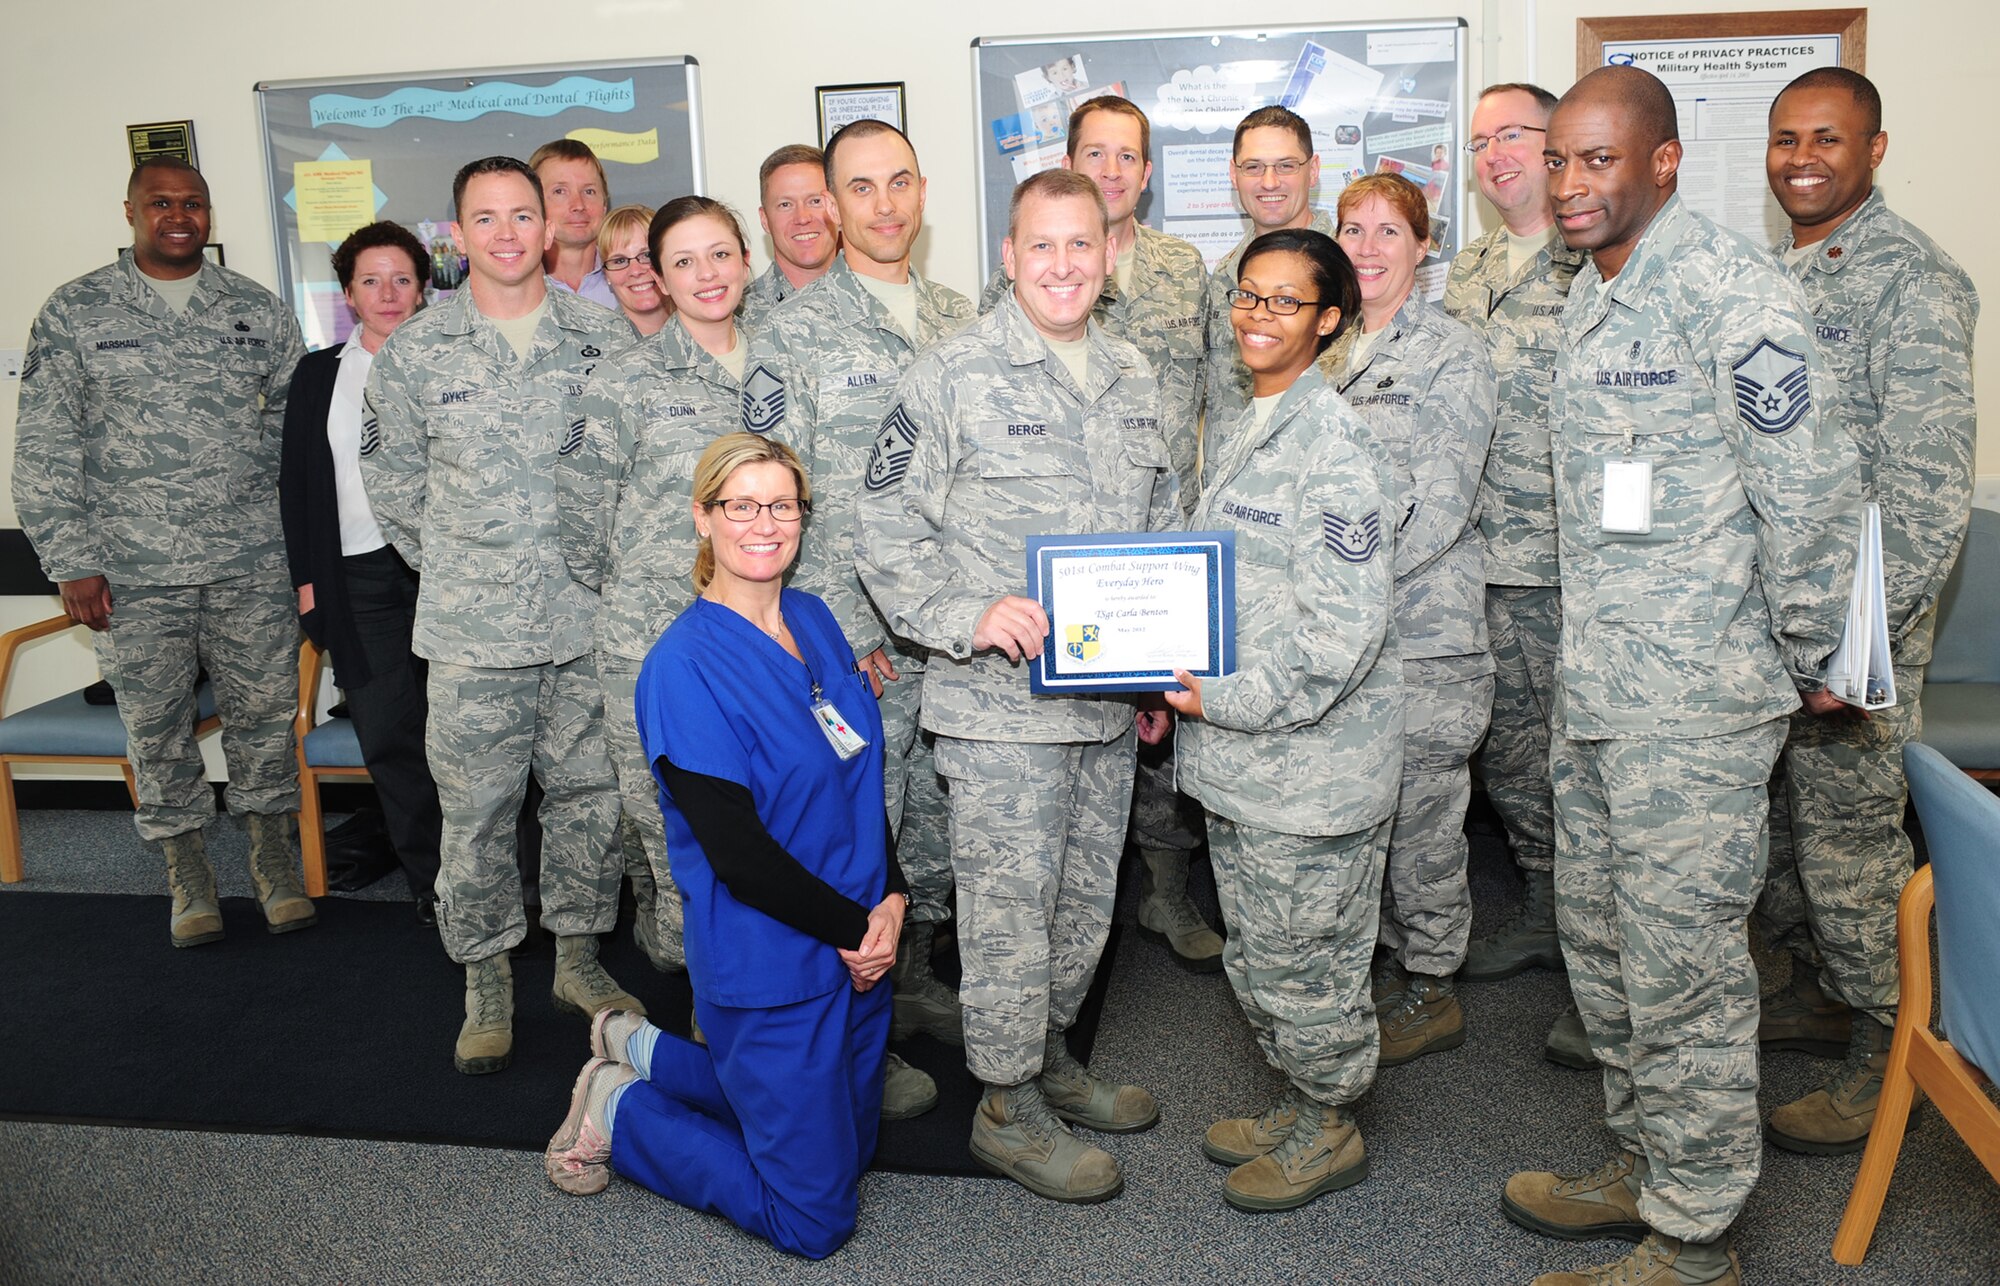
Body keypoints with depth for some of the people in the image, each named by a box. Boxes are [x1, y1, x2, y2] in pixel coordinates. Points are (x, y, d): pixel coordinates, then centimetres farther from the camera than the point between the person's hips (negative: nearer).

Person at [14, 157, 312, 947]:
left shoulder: (256, 310, 7)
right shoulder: (75, 311, 2)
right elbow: (44, 449, 1)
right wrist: (72, 562, -4)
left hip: (251, 561, 1)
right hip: (135, 570, -1)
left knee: (264, 710, 6)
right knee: (156, 722, 8)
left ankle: (271, 854, 24)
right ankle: (186, 868, 24)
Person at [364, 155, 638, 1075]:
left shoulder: (604, 338, 4)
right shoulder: (413, 352, 1)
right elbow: (392, 481, 10)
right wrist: (452, 567, 10)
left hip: (591, 619, 1)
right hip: (471, 629, -1)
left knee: (589, 795, 10)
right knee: (476, 811, 4)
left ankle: (578, 960, 28)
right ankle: (486, 983, 20)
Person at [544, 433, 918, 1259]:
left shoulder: (816, 620, 3)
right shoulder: (685, 666, -19)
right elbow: (736, 851, -21)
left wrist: (892, 896, -4)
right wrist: (855, 926, -14)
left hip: (858, 943, 8)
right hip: (769, 966, -7)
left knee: (848, 1151, 23)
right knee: (816, 1220, 4)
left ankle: (645, 1048, 33)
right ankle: (618, 1110, 20)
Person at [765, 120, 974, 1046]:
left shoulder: (957, 316, 12)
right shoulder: (796, 328, -5)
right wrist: (846, 629, -12)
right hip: (859, 631, -5)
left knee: (942, 813, 15)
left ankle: (914, 977, 33)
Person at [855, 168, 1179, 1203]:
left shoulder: (1135, 379, 11)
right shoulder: (950, 378, -8)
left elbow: (1163, 529, 19)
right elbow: (884, 534, -7)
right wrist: (969, 614, -20)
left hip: (1109, 700, 6)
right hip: (1001, 703, -6)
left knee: (1086, 899, 17)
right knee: (1010, 905, 2)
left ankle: (1050, 1054, 38)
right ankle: (1007, 1105, 20)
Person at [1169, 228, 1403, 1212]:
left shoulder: (1331, 448, -16)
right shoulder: (1235, 436, 12)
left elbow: (1344, 628, -22)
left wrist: (1227, 701, -20)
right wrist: (1174, 682, 7)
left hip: (1312, 760, -9)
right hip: (1234, 759, 9)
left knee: (1302, 956, 6)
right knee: (1253, 955, 19)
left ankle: (1330, 1131, 27)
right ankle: (1299, 1105, 39)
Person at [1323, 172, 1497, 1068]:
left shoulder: (1454, 355, -5)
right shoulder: (1328, 351, 14)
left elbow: (1438, 503, -14)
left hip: (1424, 628, -6)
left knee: (1421, 810, 2)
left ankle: (1433, 989, 18)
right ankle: (1392, 960, 30)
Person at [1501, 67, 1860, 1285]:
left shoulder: (1729, 288, -14)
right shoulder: (1592, 296, 14)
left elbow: (1810, 487, -16)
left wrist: (1807, 657, -7)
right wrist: (1593, 650, 19)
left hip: (1697, 700, -9)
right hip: (1597, 689, 9)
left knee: (1683, 967, 1)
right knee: (1603, 942, 18)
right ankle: (1643, 1168, 36)